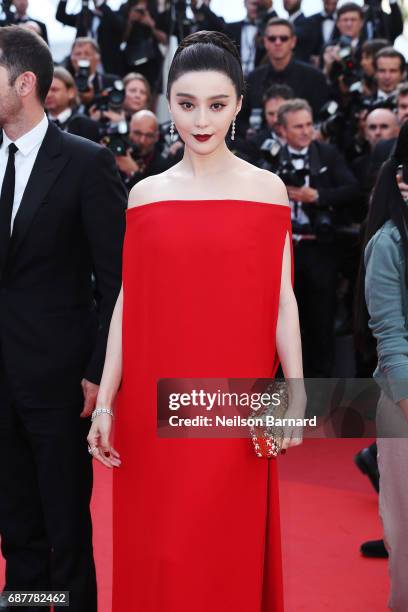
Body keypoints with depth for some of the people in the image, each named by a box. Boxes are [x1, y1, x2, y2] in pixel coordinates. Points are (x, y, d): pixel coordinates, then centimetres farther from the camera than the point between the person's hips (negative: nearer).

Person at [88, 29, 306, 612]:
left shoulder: (266, 188, 1)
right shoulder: (145, 194, 6)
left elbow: (282, 299, 0)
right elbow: (128, 303, 6)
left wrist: (296, 394, -7)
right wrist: (105, 401, 2)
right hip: (153, 405, 2)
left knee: (231, 548, 6)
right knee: (155, 554, 8)